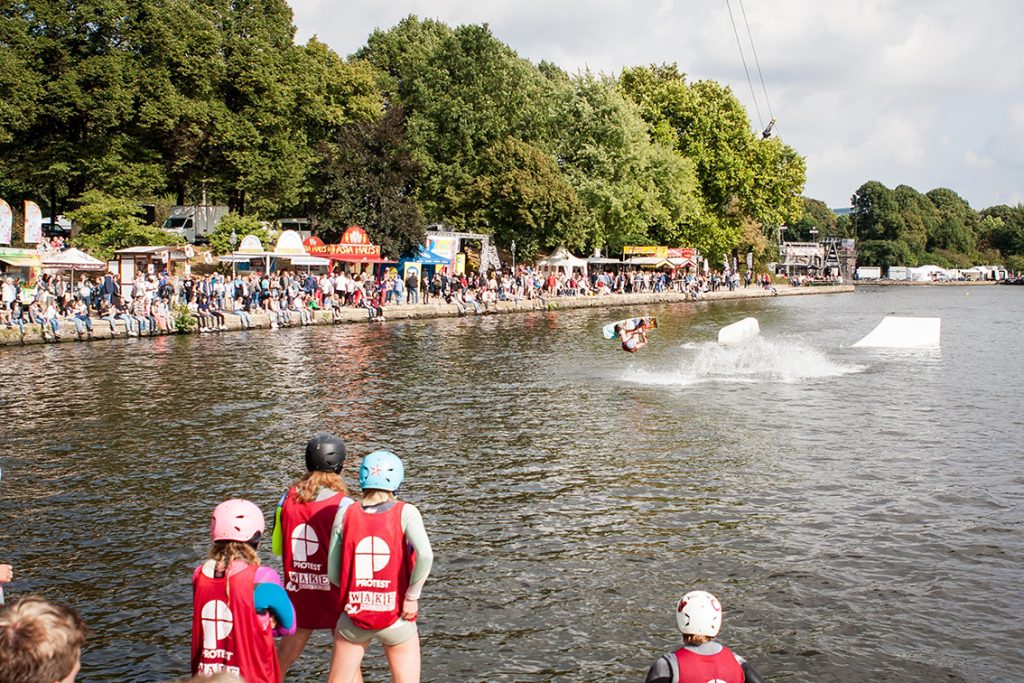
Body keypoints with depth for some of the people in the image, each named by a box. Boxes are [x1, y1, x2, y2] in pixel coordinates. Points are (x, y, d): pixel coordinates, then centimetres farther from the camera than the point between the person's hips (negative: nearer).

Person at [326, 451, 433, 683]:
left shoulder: (345, 514, -3)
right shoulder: (405, 512, -9)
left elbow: (333, 574, -2)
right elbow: (425, 555, -25)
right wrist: (412, 596, -13)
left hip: (354, 617, 2)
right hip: (396, 619, -2)